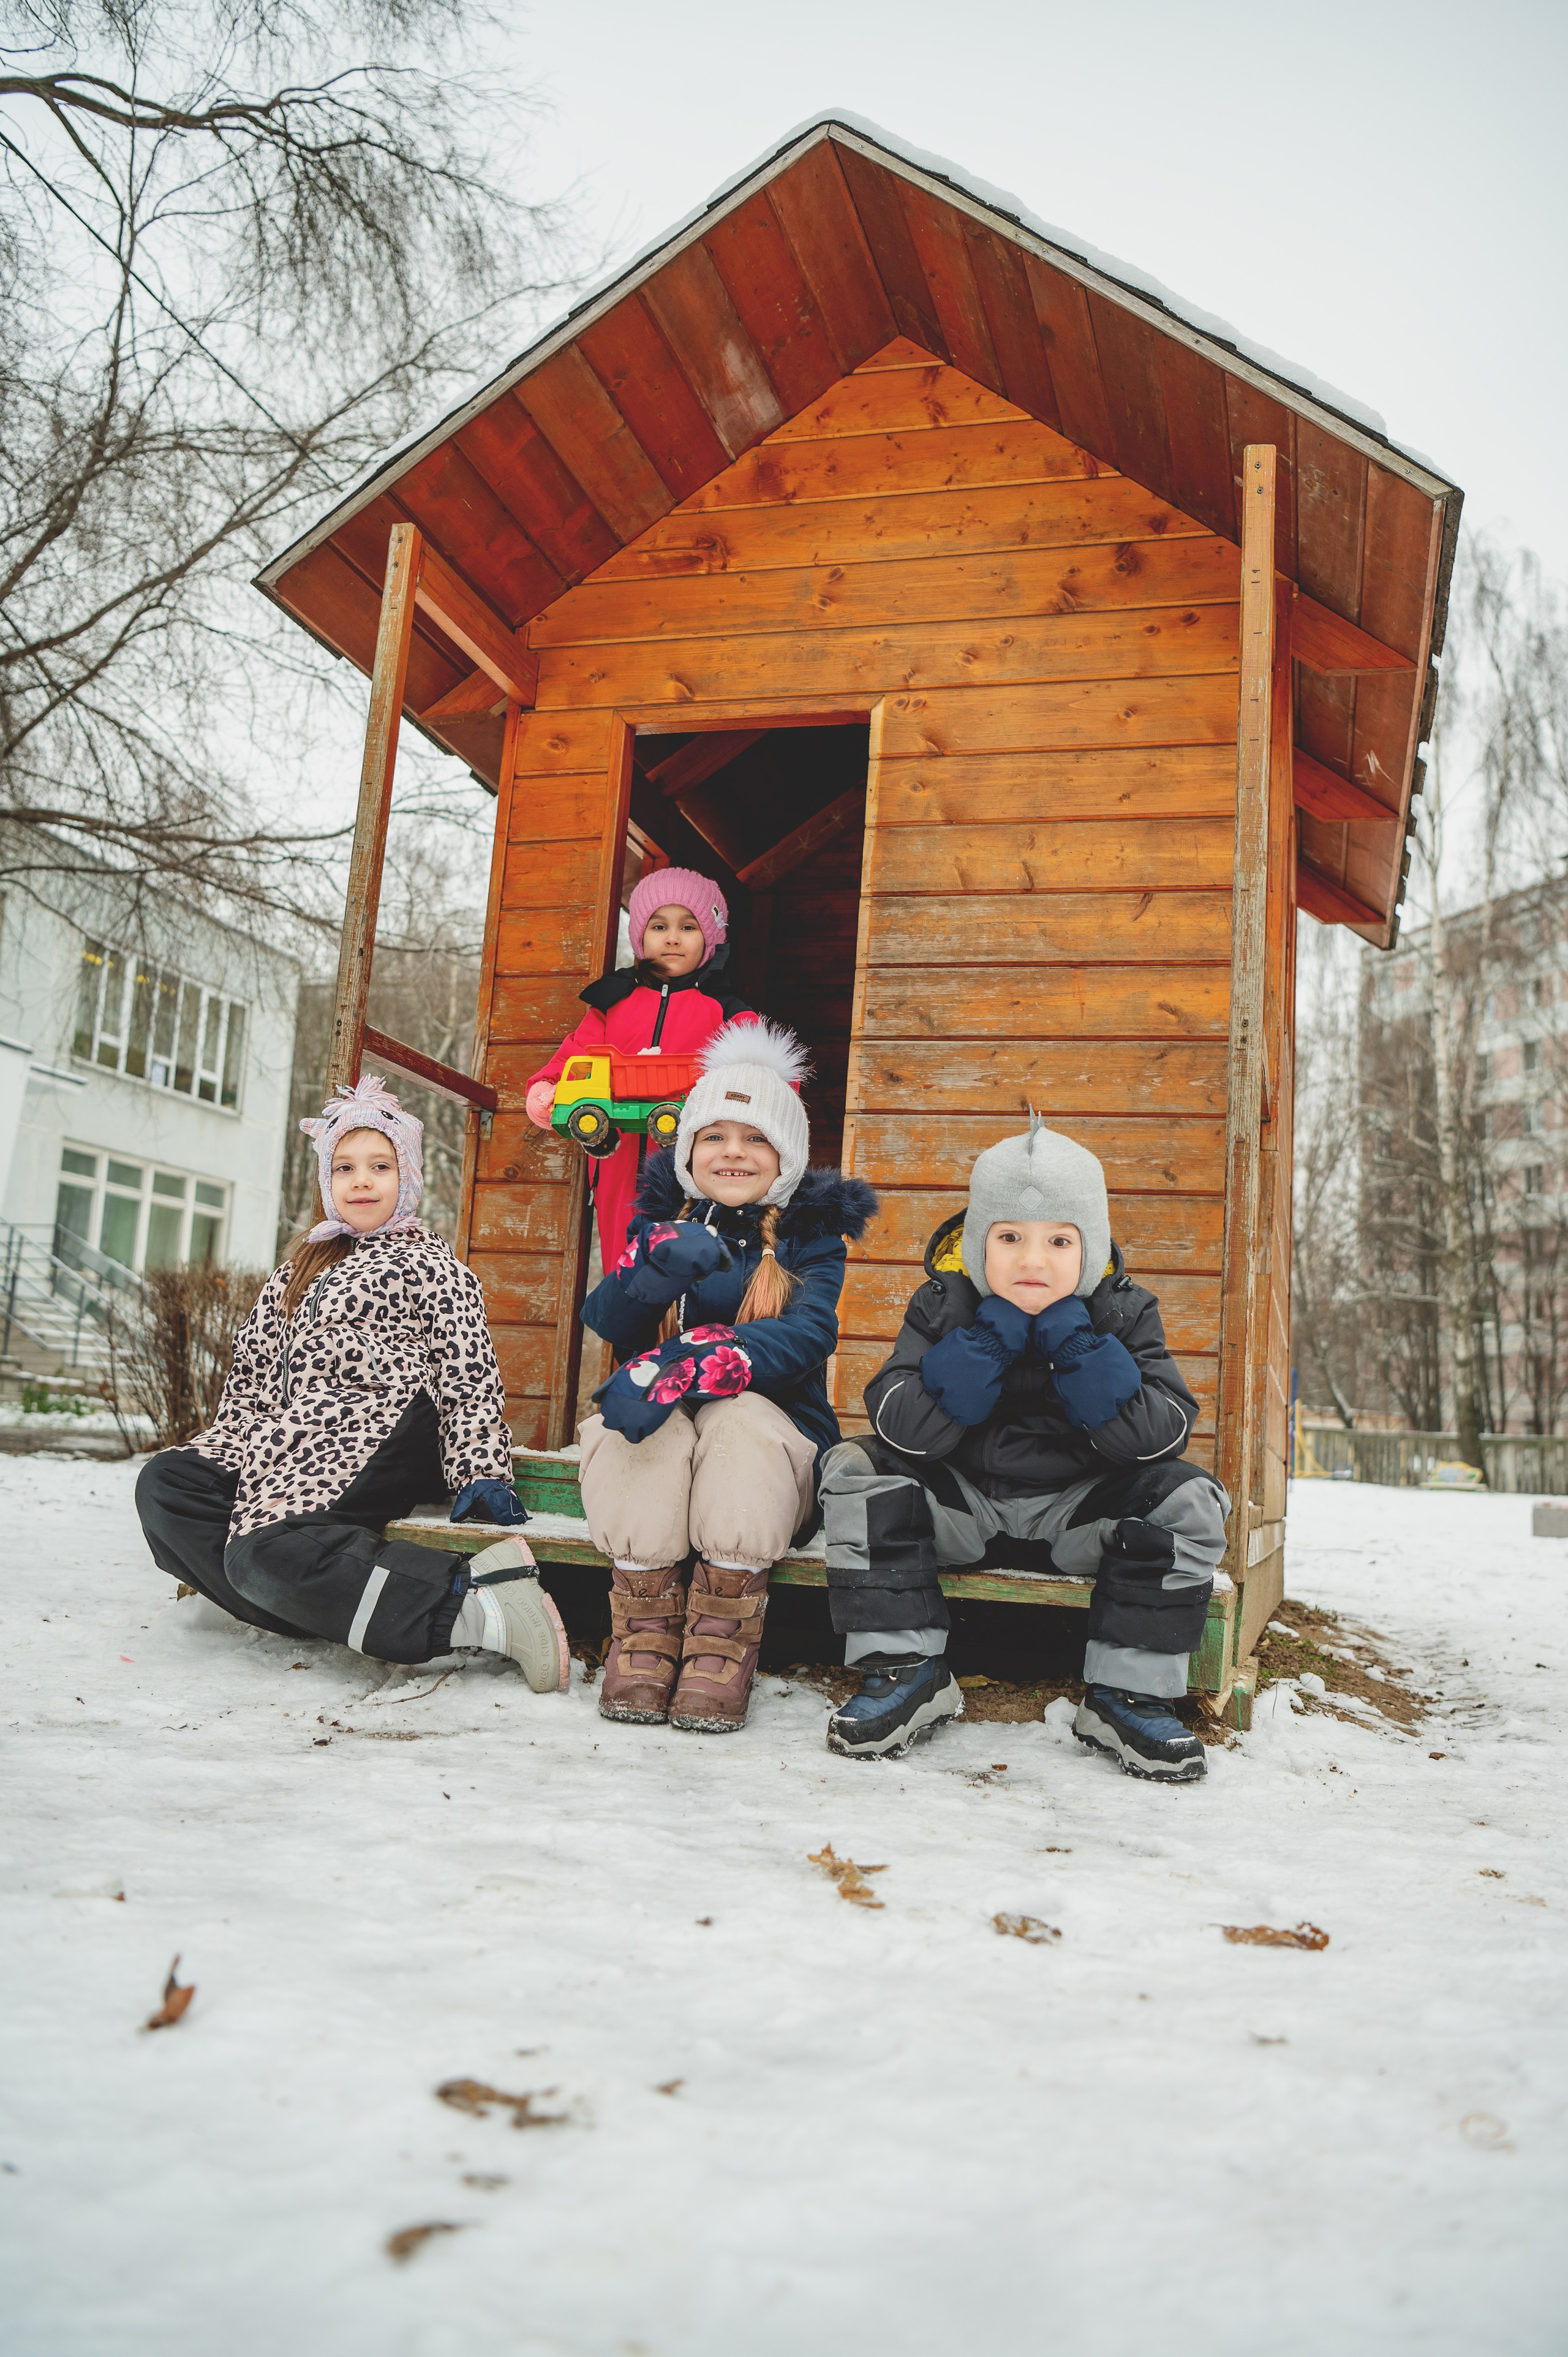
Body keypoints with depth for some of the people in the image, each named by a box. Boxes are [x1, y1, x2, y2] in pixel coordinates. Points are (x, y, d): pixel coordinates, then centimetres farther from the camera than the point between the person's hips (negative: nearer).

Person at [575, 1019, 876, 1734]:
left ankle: (723, 1642, -26)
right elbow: (606, 1321, -8)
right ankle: (644, 1633, -21)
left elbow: (807, 1334, -20)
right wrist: (658, 1269, -32)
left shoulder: (809, 1233, 0)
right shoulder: (663, 1220, 9)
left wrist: (681, 1367, -36)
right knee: (633, 1422, -31)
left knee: (743, 1420, -34)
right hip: (657, 1451, 2)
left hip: (770, 1441, -1)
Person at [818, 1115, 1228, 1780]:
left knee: (1189, 1501, -23)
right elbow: (902, 1428, -21)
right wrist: (987, 1343, -28)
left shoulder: (1121, 1314, -8)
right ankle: (908, 1672, -15)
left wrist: (1079, 1347, -28)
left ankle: (1127, 1692, -11)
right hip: (960, 1505, 0)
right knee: (855, 1471, -21)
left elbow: (1161, 1436, -19)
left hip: (1075, 1510, 0)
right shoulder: (945, 1306, -9)